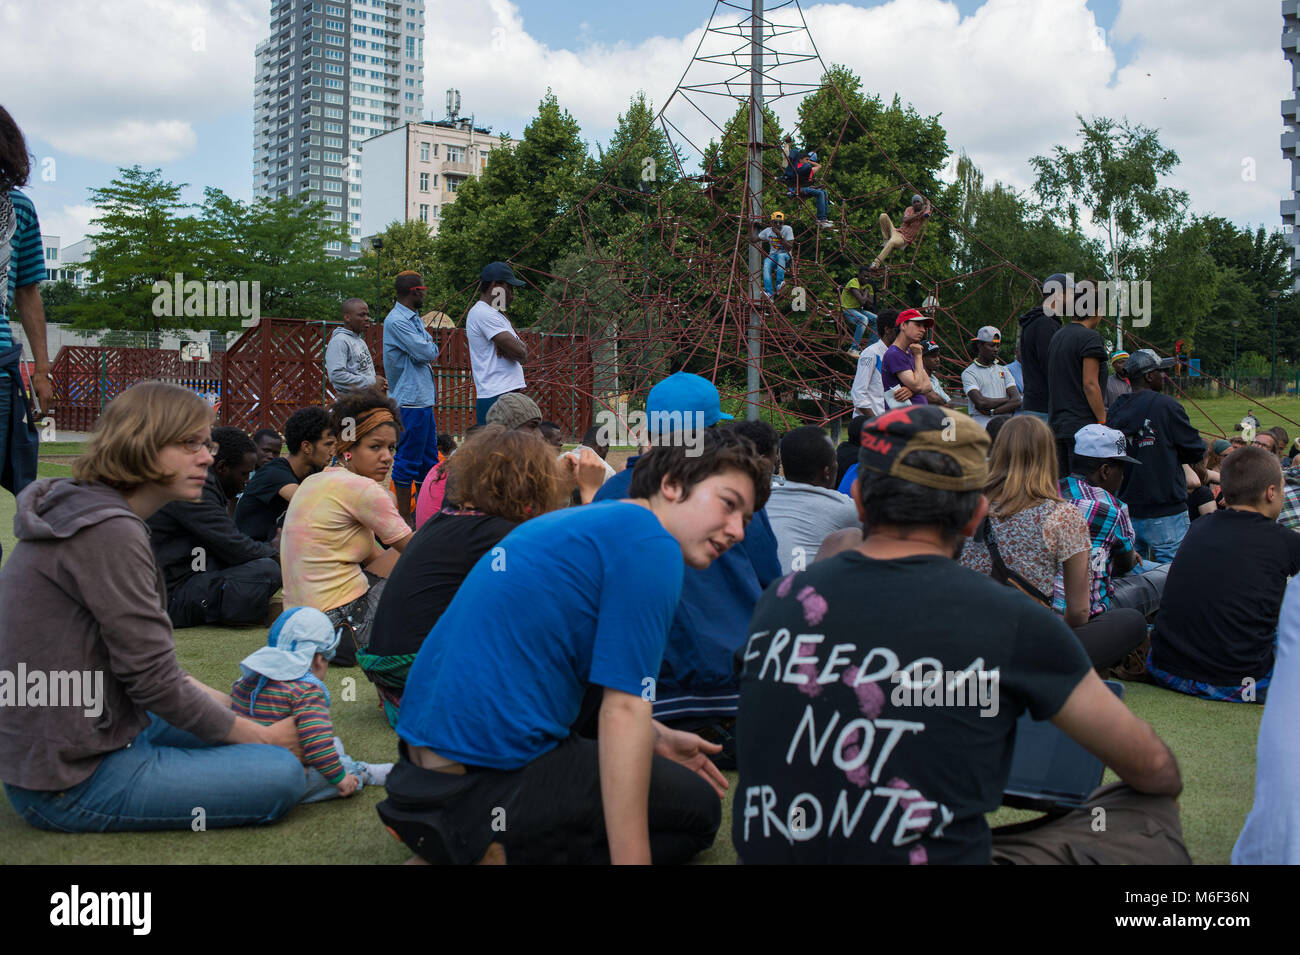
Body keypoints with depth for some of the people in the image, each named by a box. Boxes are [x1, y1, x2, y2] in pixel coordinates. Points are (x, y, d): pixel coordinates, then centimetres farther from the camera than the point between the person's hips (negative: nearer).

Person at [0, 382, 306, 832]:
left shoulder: (85, 516, 10)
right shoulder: (108, 533, -22)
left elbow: (143, 659, 13)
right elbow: (154, 683, -20)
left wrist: (234, 706, 8)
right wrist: (261, 735, -9)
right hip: (71, 782, -10)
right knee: (281, 775, -14)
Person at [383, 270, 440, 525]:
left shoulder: (415, 319, 16)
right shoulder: (396, 321, -15)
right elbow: (427, 353, -20)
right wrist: (431, 345, 0)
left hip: (423, 401, 10)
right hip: (410, 402, -10)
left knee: (429, 460, 14)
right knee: (407, 462, -4)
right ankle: (404, 519, 2)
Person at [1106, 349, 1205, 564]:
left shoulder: (1114, 410, 4)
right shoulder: (1165, 405, -12)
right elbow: (1196, 450, -4)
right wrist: (1171, 456, 12)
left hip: (1126, 508, 6)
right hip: (1164, 511, -6)